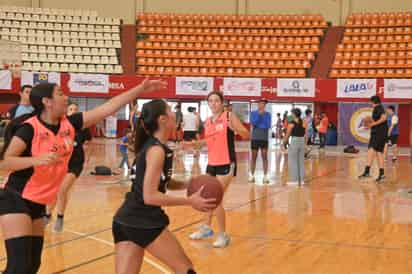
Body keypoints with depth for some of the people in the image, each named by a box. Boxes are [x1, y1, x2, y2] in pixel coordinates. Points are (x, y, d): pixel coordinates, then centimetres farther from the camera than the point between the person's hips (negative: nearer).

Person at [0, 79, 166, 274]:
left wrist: (141, 89, -4)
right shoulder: (30, 128, -18)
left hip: (38, 204, 7)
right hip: (16, 200, -7)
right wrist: (38, 160, -34)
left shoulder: (69, 124, -1)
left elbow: (108, 108, -2)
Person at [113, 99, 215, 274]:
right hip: (144, 223, -8)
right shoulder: (156, 150, -15)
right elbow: (150, 196, -21)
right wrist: (190, 201, -17)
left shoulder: (152, 145, 12)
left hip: (125, 221, 9)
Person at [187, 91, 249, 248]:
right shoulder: (207, 122, 8)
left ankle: (223, 235, 4)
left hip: (226, 164, -7)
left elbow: (246, 135, -13)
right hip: (212, 163, 7)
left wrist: (236, 129, -32)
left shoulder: (230, 116, -10)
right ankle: (206, 228, 41)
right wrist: (194, 143, 8)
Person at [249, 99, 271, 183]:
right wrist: (259, 114, -16)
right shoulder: (253, 113, 3)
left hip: (264, 138, 0)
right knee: (254, 157, 5)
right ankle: (252, 175, 11)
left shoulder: (268, 114, 3)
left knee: (264, 157, -1)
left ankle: (265, 176, 2)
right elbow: (253, 123, -12)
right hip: (255, 138, 0)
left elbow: (268, 125, -8)